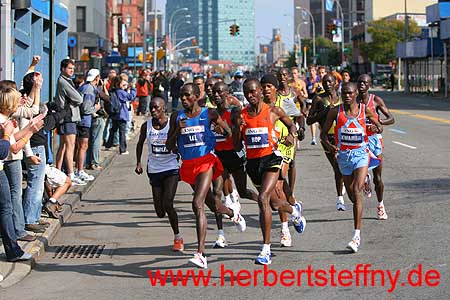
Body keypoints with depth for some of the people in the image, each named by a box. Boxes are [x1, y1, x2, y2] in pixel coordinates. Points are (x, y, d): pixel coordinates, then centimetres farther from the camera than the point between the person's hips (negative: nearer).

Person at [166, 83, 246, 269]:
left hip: (206, 162, -5)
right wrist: (177, 130, -8)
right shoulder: (177, 117, 6)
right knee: (214, 206, 17)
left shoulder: (209, 114, -2)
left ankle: (201, 254, -21)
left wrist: (221, 129, -12)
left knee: (198, 204, -20)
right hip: (188, 165, 5)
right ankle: (234, 214, 53)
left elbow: (229, 134, 8)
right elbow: (169, 146, 7)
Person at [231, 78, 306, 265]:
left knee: (263, 199, -22)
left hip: (271, 159, -5)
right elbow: (237, 147, 5)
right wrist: (237, 127, -12)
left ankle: (266, 250, -18)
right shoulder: (240, 115, 3)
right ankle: (294, 210, 57)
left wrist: (292, 134, -7)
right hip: (252, 162, 5)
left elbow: (291, 125, 16)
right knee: (272, 203, 20)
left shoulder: (273, 111, -3)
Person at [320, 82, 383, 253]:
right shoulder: (335, 112, -2)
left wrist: (377, 128, -13)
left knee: (357, 192, -17)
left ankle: (357, 236, -20)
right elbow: (323, 133, 3)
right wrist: (329, 146, -18)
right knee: (352, 196, 9)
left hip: (361, 154, -3)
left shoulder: (365, 110, -3)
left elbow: (379, 126, 12)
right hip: (343, 155, 3)